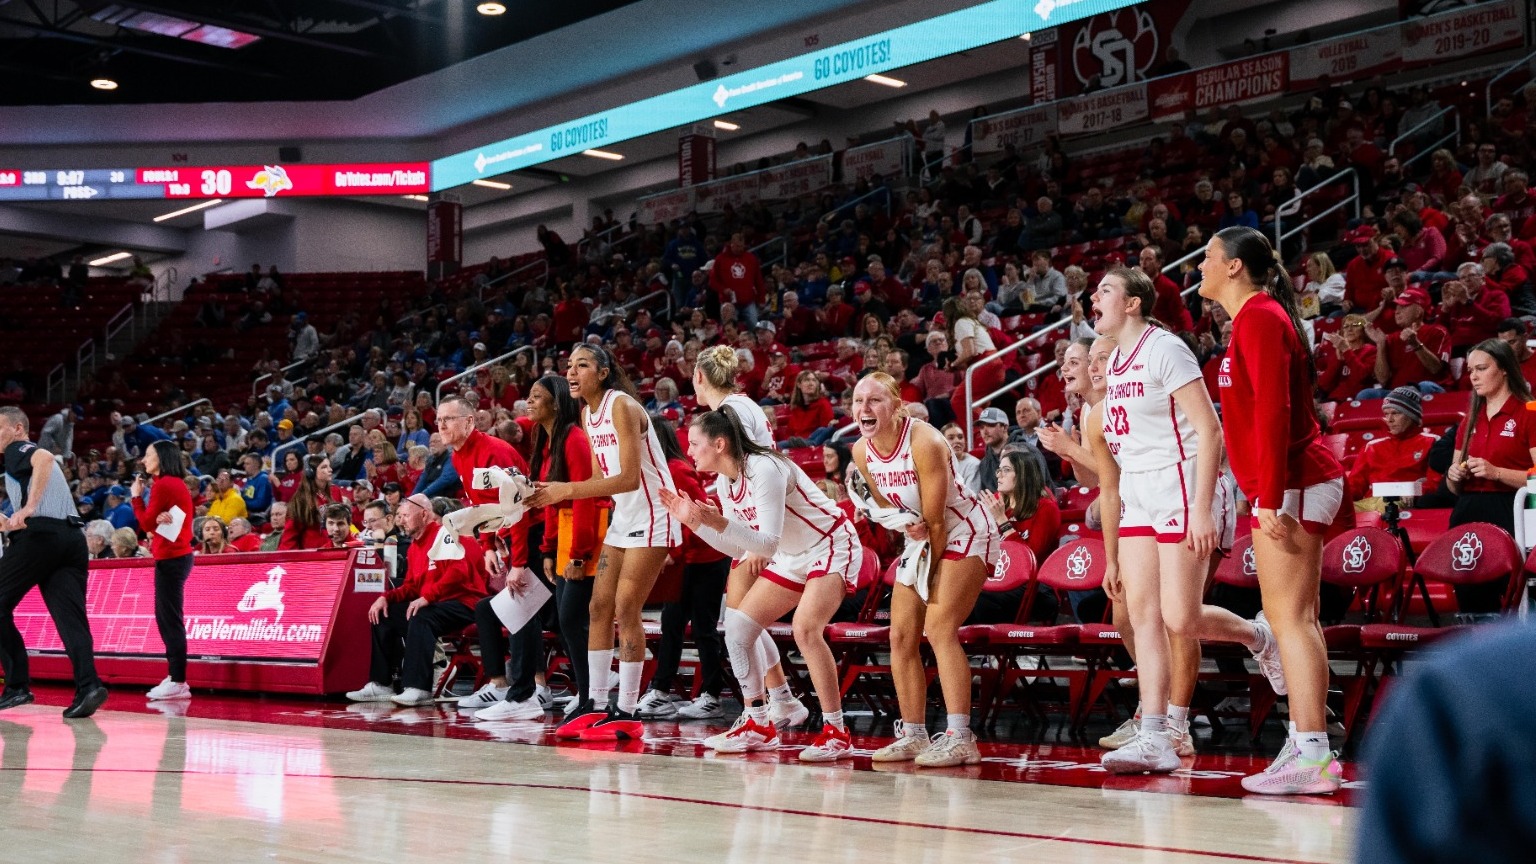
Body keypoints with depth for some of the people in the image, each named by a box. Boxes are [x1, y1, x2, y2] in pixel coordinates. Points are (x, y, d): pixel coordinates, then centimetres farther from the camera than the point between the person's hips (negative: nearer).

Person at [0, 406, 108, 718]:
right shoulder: (28, 455, 31)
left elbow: (44, 458, -20)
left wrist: (28, 507, -22)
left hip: (40, 534, -8)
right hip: (71, 536, 8)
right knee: (70, 615, -2)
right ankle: (88, 684, -20)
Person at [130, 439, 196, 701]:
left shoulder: (162, 484, -11)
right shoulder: (178, 484, 16)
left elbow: (147, 522, -9)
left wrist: (137, 495, 2)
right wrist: (161, 518, -8)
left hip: (170, 558, -10)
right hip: (179, 554, 10)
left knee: (170, 619, -9)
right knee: (166, 618, 13)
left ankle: (178, 682, -11)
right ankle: (175, 677, 15)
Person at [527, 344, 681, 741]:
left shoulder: (622, 406, -18)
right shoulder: (587, 415, 8)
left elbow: (629, 478, -26)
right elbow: (602, 478, 10)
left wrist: (566, 490, -28)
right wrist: (551, 493, -4)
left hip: (652, 515, -9)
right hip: (623, 516, 9)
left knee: (625, 609, -11)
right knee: (599, 606, 5)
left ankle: (626, 714, -7)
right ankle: (595, 703, 12)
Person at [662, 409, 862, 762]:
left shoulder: (764, 470, -26)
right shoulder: (724, 482, 0)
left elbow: (768, 543, -30)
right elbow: (737, 547, 6)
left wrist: (721, 523, -39)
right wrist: (693, 521, -3)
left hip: (832, 547, -9)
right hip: (792, 558, 9)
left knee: (805, 629, -27)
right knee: (737, 626, 2)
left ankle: (837, 734, -17)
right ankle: (758, 726, 12)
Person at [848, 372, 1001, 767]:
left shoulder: (924, 442, -27)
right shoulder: (861, 451, -6)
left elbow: (936, 520, -23)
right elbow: (886, 505, 6)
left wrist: (931, 578, -16)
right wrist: (908, 524, -16)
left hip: (965, 532, -8)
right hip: (922, 539, 8)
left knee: (939, 627, -21)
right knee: (901, 635, 1)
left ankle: (959, 738, -23)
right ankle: (913, 735, 10)